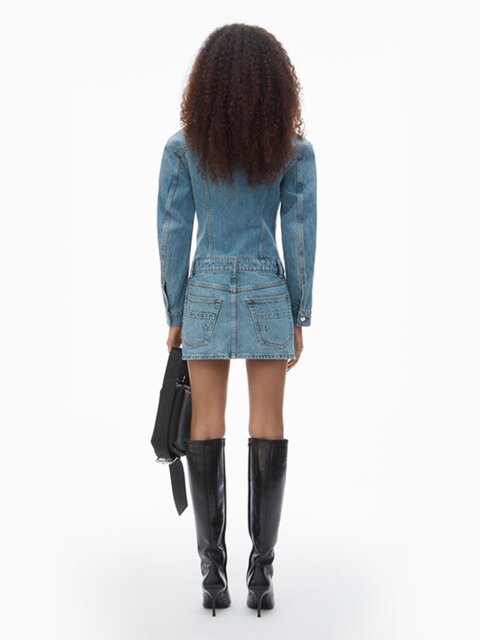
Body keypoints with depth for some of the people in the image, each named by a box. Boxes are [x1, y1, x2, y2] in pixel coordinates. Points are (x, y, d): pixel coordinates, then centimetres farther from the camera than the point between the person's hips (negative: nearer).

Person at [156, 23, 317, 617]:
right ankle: (261, 572, 5)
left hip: (206, 296, 1)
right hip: (268, 296, 0)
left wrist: (175, 316, 5)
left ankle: (213, 570, 7)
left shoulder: (182, 147, -3)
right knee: (267, 430, 3)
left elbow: (173, 235, -3)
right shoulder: (294, 149, -3)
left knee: (206, 431, 5)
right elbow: (299, 236, -4)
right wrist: (299, 318, 3)